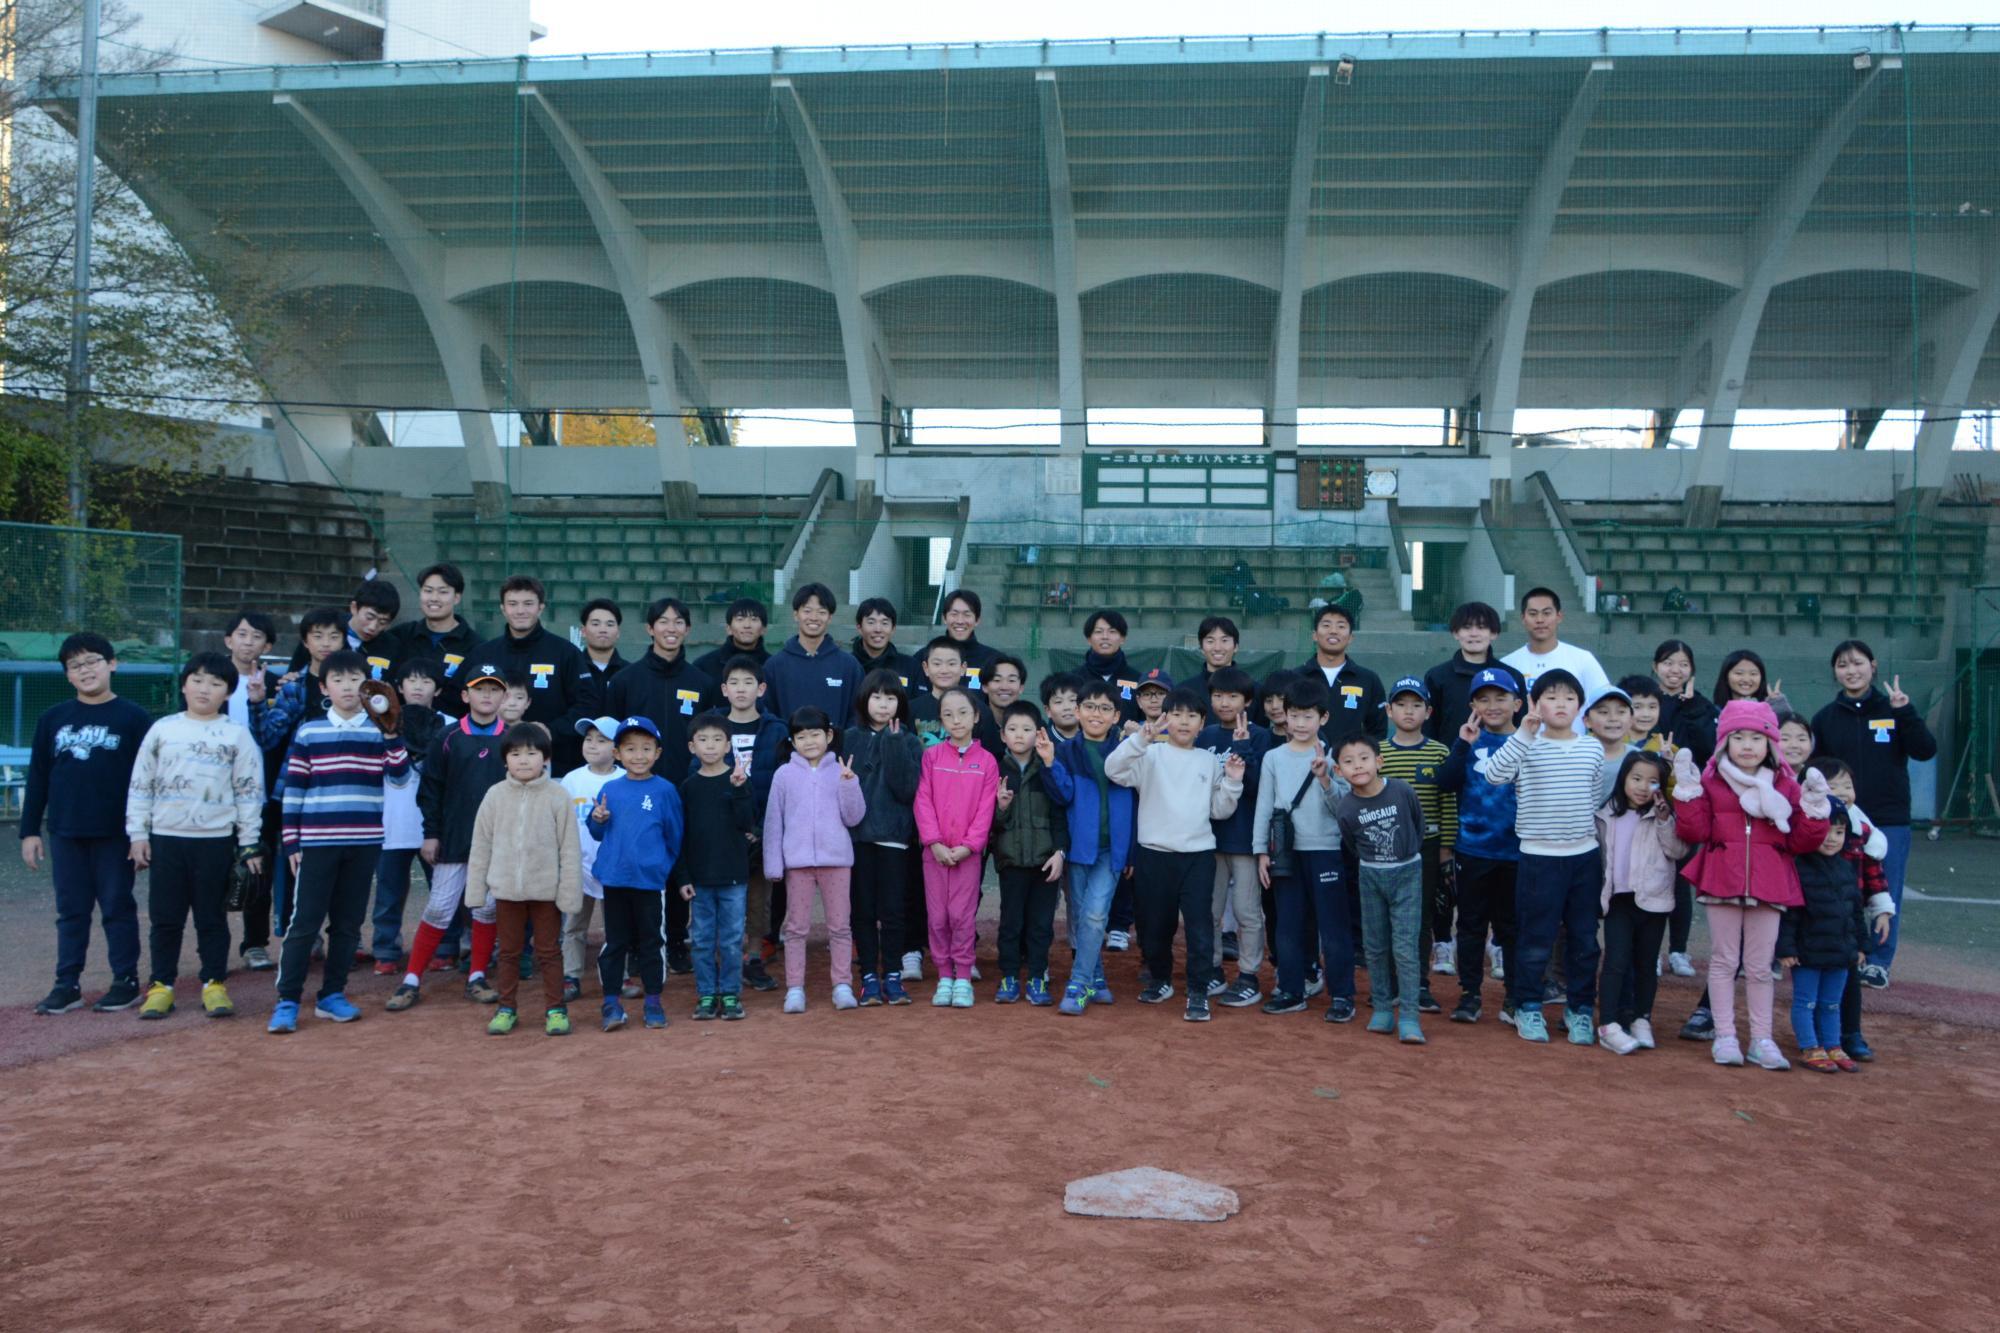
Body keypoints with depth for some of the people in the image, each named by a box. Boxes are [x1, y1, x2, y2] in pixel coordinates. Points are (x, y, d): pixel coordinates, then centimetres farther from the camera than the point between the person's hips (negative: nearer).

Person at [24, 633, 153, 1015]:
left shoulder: (133, 718, -3)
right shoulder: (52, 719, 7)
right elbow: (37, 778, 10)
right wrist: (29, 830, 7)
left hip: (115, 834, -3)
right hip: (65, 834, 4)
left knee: (118, 908, 4)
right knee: (71, 911, 9)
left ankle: (126, 982, 12)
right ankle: (67, 985, 15)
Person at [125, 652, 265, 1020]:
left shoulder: (237, 735, 1)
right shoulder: (162, 729, 5)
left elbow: (249, 792, 1)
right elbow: (140, 785, 7)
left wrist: (249, 845, -2)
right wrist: (138, 834, 2)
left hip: (216, 841, -1)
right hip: (166, 838, 1)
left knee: (212, 917, 6)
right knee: (165, 917, 7)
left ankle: (214, 984, 14)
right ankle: (162, 985, 16)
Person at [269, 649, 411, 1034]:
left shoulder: (380, 731, 5)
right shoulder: (308, 732, 3)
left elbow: (400, 778, -5)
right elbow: (293, 789, 3)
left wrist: (391, 736, -16)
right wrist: (291, 842, 0)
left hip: (364, 843, 2)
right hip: (317, 842, -2)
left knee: (348, 923, 8)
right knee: (304, 922, -2)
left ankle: (332, 995, 19)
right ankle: (287, 1001, 3)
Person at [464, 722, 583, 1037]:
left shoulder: (557, 795, -7)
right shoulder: (495, 795, -1)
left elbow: (569, 848, -6)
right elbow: (480, 846, 4)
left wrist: (569, 892, -8)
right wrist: (476, 891, 3)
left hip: (546, 889, -2)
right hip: (506, 889, 2)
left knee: (549, 952, 9)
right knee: (508, 951, 14)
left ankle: (556, 1009, 18)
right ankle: (507, 1008, 25)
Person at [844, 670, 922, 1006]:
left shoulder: (909, 742, 4)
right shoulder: (850, 739, 6)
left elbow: (906, 789, -10)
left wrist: (894, 744, -13)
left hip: (894, 836, -1)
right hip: (857, 834, 1)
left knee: (892, 909, 2)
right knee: (863, 909, 5)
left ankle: (893, 975, 12)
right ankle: (869, 977, 12)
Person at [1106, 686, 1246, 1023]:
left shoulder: (1211, 761, 10)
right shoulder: (1151, 755, 0)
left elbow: (1219, 810, 13)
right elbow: (1114, 770, -17)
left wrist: (1232, 783, -3)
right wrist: (1140, 739, -27)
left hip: (1199, 854, 1)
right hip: (1154, 853, -1)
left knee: (1199, 923, -7)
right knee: (1154, 924, 10)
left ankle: (1198, 992, 1)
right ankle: (1160, 980, 32)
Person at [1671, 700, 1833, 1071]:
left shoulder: (1786, 786, 7)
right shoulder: (1710, 782, 2)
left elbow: (1800, 842, 6)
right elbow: (1694, 832, -4)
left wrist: (1814, 810, -8)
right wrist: (1687, 793, -12)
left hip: (1768, 884, 1)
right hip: (1722, 880, -1)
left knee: (1760, 966, 8)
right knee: (1724, 960, 6)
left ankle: (1761, 1039, 17)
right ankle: (1725, 1036, 13)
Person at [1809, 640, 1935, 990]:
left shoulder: (1892, 710, 2)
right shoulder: (1825, 718, 5)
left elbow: (1926, 751, -9)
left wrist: (1906, 711, -19)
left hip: (1890, 822, -1)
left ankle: (1879, 961, 13)